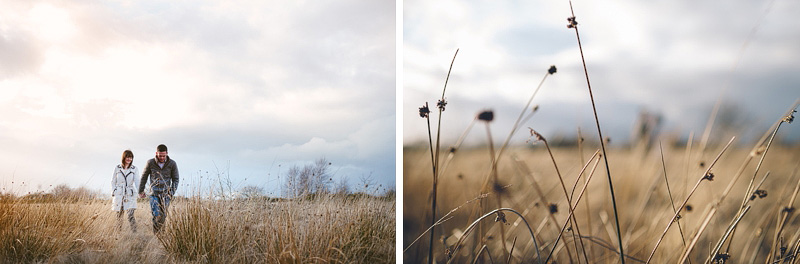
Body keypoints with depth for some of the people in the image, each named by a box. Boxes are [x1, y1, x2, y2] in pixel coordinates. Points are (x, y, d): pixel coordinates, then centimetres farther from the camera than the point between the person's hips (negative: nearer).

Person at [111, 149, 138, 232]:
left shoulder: (134, 169, 3)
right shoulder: (117, 168, 6)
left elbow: (137, 182, -8)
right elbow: (113, 182, 10)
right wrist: (113, 194, 1)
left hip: (130, 195, -1)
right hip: (119, 195, 2)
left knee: (130, 215, -15)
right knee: (119, 216, 6)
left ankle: (134, 233, -16)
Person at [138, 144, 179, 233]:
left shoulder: (172, 164, -5)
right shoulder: (150, 163, -5)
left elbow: (176, 179, 3)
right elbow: (144, 177, 9)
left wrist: (172, 192, -7)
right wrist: (141, 190, 15)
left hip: (165, 194, 1)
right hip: (154, 194, -1)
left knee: (163, 217, 3)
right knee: (156, 216, -12)